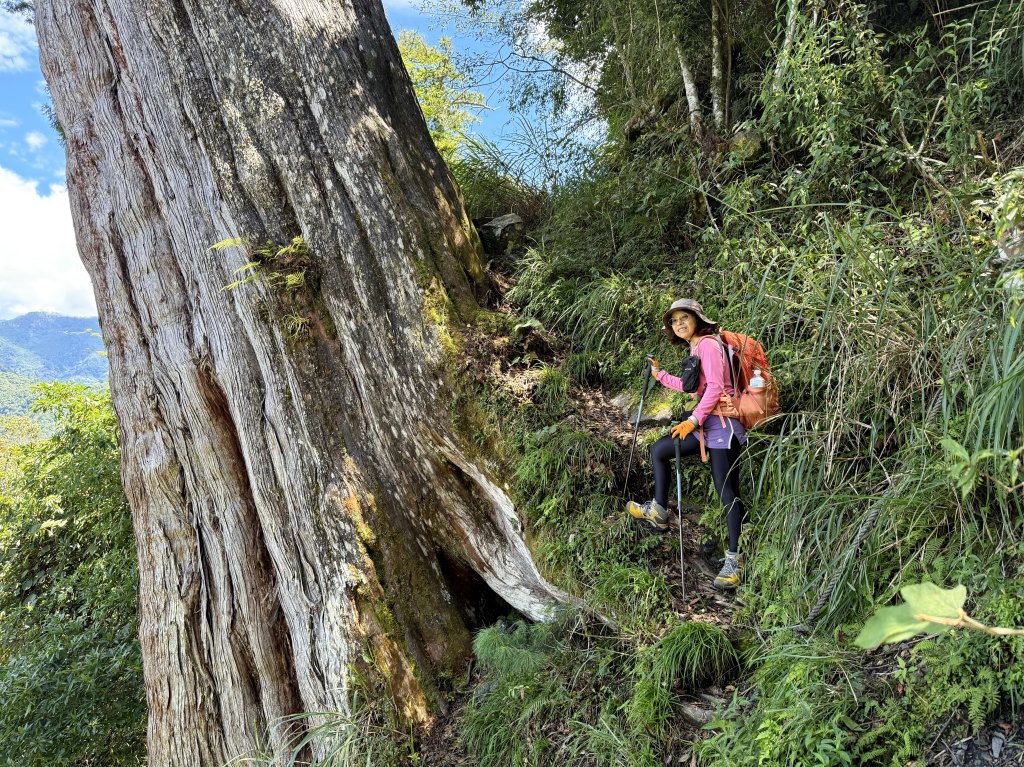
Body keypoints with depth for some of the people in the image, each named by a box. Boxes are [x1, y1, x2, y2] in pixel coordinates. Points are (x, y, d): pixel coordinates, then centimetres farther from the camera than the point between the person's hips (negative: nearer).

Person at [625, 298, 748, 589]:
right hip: (705, 424, 10)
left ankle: (734, 559, -8)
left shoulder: (708, 343, -9)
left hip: (722, 423, -10)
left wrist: (693, 420, -20)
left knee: (727, 491, -10)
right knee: (659, 449, 12)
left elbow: (715, 387, -18)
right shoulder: (695, 348, 19)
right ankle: (659, 513, 21)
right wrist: (659, 375, 30)